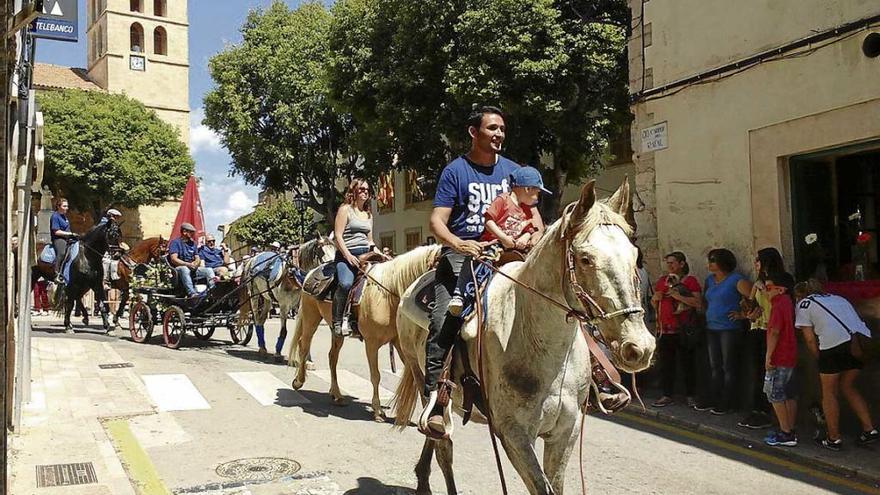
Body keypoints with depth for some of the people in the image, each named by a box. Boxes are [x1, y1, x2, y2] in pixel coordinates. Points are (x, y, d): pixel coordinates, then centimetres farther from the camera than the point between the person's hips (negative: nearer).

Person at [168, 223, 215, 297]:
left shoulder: (192, 243, 20)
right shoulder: (175, 242, -1)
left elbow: (197, 259, 15)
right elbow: (174, 259, -14)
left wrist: (195, 264, -10)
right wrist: (188, 264, -24)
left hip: (192, 270, 6)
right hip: (179, 269, -6)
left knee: (209, 270, -15)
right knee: (184, 269, -40)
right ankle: (192, 294, -55)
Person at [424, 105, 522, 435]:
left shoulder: (512, 170, 15)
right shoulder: (455, 171, 2)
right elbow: (437, 221, -6)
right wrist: (460, 244, -25)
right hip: (461, 254, -4)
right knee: (442, 327, -17)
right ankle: (434, 405, -11)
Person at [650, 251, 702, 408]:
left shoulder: (690, 280, -1)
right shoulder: (662, 280, 14)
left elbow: (698, 302, -13)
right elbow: (654, 304, 24)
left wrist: (678, 296, -18)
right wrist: (655, 298, 1)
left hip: (684, 330, -5)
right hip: (665, 329, 5)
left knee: (688, 364, 3)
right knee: (665, 364, 7)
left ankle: (690, 396, 14)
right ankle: (667, 396, 15)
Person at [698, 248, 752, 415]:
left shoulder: (736, 280, -10)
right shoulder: (709, 280, 13)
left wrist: (742, 314, -13)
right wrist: (707, 316, 9)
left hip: (729, 329, -7)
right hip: (711, 328, 7)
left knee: (729, 367, 0)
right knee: (715, 367, 12)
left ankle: (726, 403, 6)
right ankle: (714, 400, 19)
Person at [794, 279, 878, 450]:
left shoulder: (803, 304, 15)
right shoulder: (837, 298, 32)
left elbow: (810, 339, 7)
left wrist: (820, 358, 18)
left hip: (834, 342, -6)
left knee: (829, 393, 10)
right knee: (847, 387, 24)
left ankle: (834, 439, 15)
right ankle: (869, 430, 20)